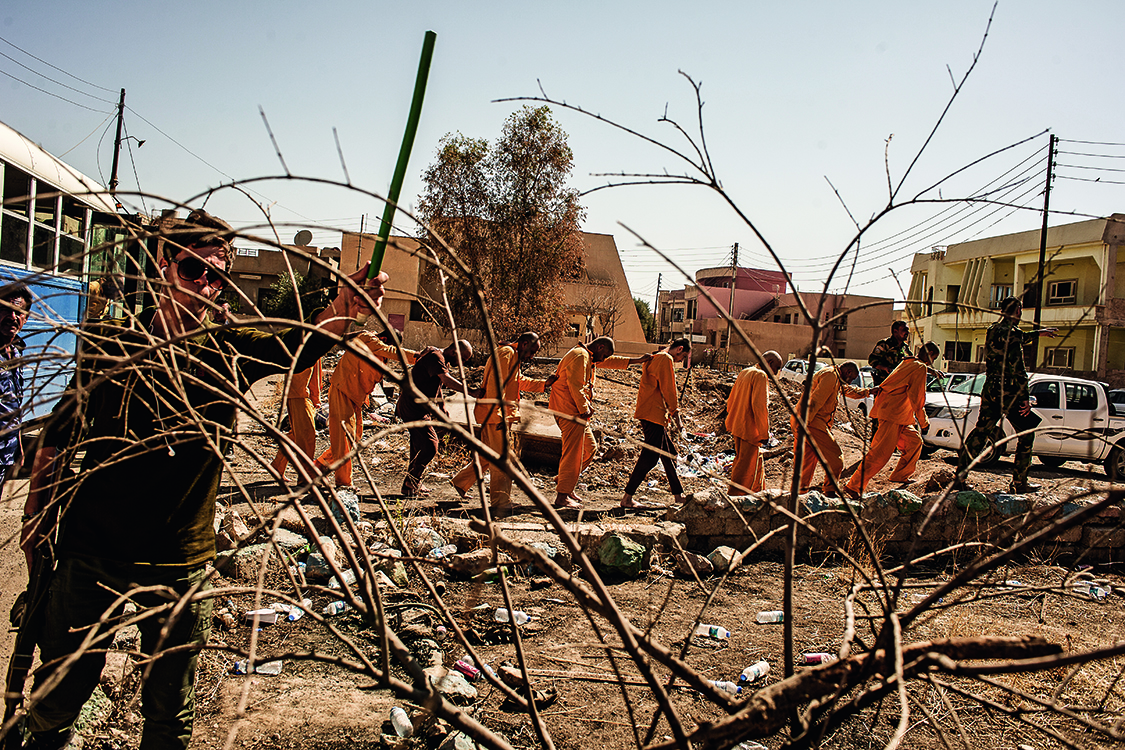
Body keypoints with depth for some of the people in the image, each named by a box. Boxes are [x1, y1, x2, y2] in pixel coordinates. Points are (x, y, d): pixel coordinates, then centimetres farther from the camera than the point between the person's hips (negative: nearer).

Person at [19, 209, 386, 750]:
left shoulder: (230, 353, -6)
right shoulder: (109, 342, -5)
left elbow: (303, 342, -22)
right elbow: (58, 434, 6)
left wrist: (344, 308, -42)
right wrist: (34, 516, 9)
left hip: (181, 562, 0)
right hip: (90, 548, 1)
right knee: (64, 685, 18)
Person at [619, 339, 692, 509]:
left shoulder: (655, 359, 22)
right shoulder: (666, 359, -9)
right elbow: (669, 391, -14)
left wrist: (669, 415, 21)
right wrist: (676, 417, -8)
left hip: (650, 415, 11)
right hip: (653, 415, -11)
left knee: (669, 452, 16)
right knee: (650, 457, -10)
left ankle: (678, 495, 23)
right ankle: (627, 498, -10)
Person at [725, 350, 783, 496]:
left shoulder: (744, 373, 15)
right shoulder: (761, 376, -14)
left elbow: (731, 400, 20)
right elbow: (759, 405, -23)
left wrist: (732, 424, 24)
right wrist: (764, 432, -19)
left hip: (737, 427, 10)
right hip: (750, 429, -10)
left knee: (756, 463, 21)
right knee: (746, 467, -2)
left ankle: (758, 492, 30)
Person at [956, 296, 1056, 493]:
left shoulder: (992, 330, 11)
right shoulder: (1010, 333, -15)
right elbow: (1017, 370, -19)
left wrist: (1038, 333, 43)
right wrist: (1025, 398, -16)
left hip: (990, 390, 8)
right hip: (1008, 392, -8)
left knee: (980, 432, 10)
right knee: (1026, 434, 6)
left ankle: (960, 478, 6)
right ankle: (1019, 482, 8)